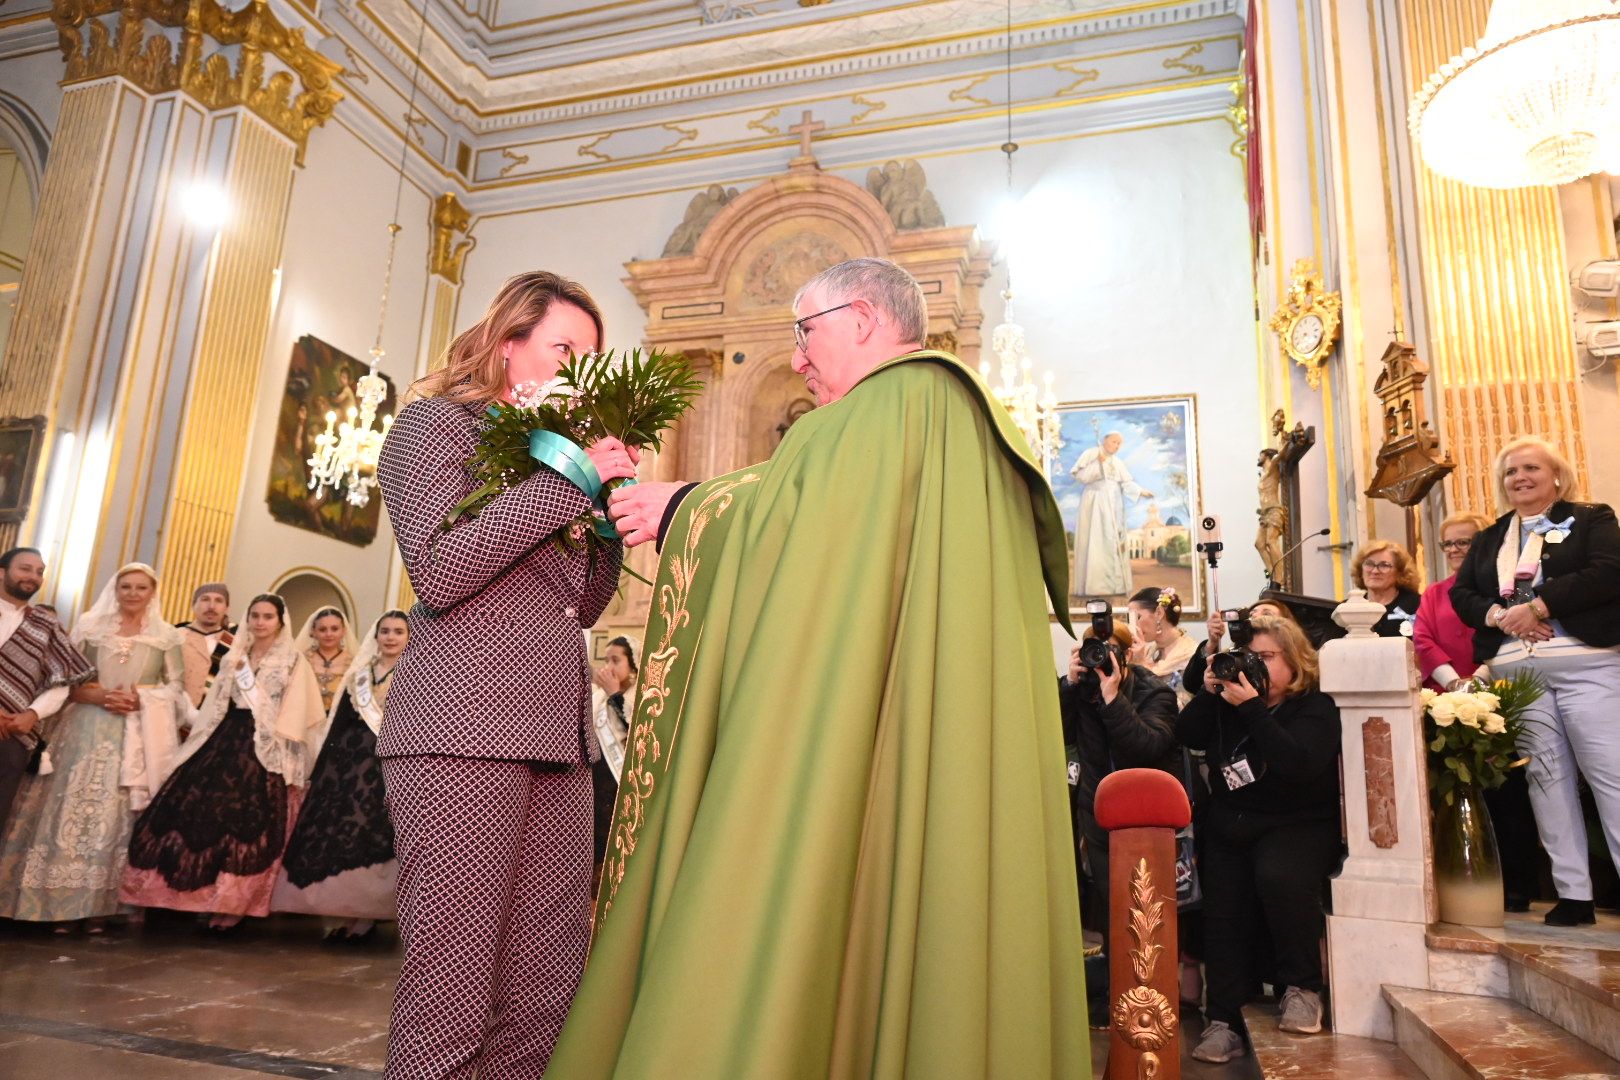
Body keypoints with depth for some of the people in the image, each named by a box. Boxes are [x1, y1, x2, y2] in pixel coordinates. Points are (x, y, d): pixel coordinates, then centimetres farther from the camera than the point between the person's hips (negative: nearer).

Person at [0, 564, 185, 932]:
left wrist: (141, 700, -9)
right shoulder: (90, 626, 9)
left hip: (141, 735, 0)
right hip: (89, 728, 1)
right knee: (76, 807, -5)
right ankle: (64, 903, 2)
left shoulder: (167, 636, 8)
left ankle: (101, 904, 2)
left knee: (120, 813, -2)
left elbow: (177, 687, 8)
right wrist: (100, 696, -11)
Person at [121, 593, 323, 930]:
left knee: (246, 823, -9)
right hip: (226, 741, 5)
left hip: (265, 750, -5)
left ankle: (231, 905, -3)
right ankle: (201, 896, 7)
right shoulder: (235, 656, 16)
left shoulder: (294, 662, 2)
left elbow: (293, 716, -3)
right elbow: (217, 704, 18)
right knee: (205, 813, -3)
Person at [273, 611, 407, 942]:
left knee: (373, 837, -7)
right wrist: (321, 767, 14)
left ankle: (367, 917, 2)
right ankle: (347, 914, 12)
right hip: (350, 760, 5)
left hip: (391, 764, -5)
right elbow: (339, 722, 17)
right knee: (335, 832, 3)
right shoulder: (359, 672, 15)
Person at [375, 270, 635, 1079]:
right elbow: (438, 571, -12)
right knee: (449, 1002, -4)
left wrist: (613, 499, 7)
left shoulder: (549, 445, 23)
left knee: (547, 999, 6)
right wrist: (570, 479, -10)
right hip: (463, 729, -7)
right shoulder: (438, 421, 4)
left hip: (555, 737, 7)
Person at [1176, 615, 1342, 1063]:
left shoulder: (1316, 707, -5)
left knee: (1278, 877, -34)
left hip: (1296, 825, -4)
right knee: (1223, 912, -11)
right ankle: (1226, 1022, -5)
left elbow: (1298, 764, -22)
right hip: (1229, 826, 4)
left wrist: (1251, 707, -24)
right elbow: (1187, 735, 4)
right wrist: (1208, 692, -9)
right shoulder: (1231, 698, 10)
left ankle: (1302, 987, -12)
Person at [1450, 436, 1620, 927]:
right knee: (1546, 776, 4)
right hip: (1515, 674, 4)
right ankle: (1573, 892, 9)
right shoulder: (1488, 540, 19)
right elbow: (1462, 594, 10)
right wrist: (1498, 614, -10)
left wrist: (1537, 606, -15)